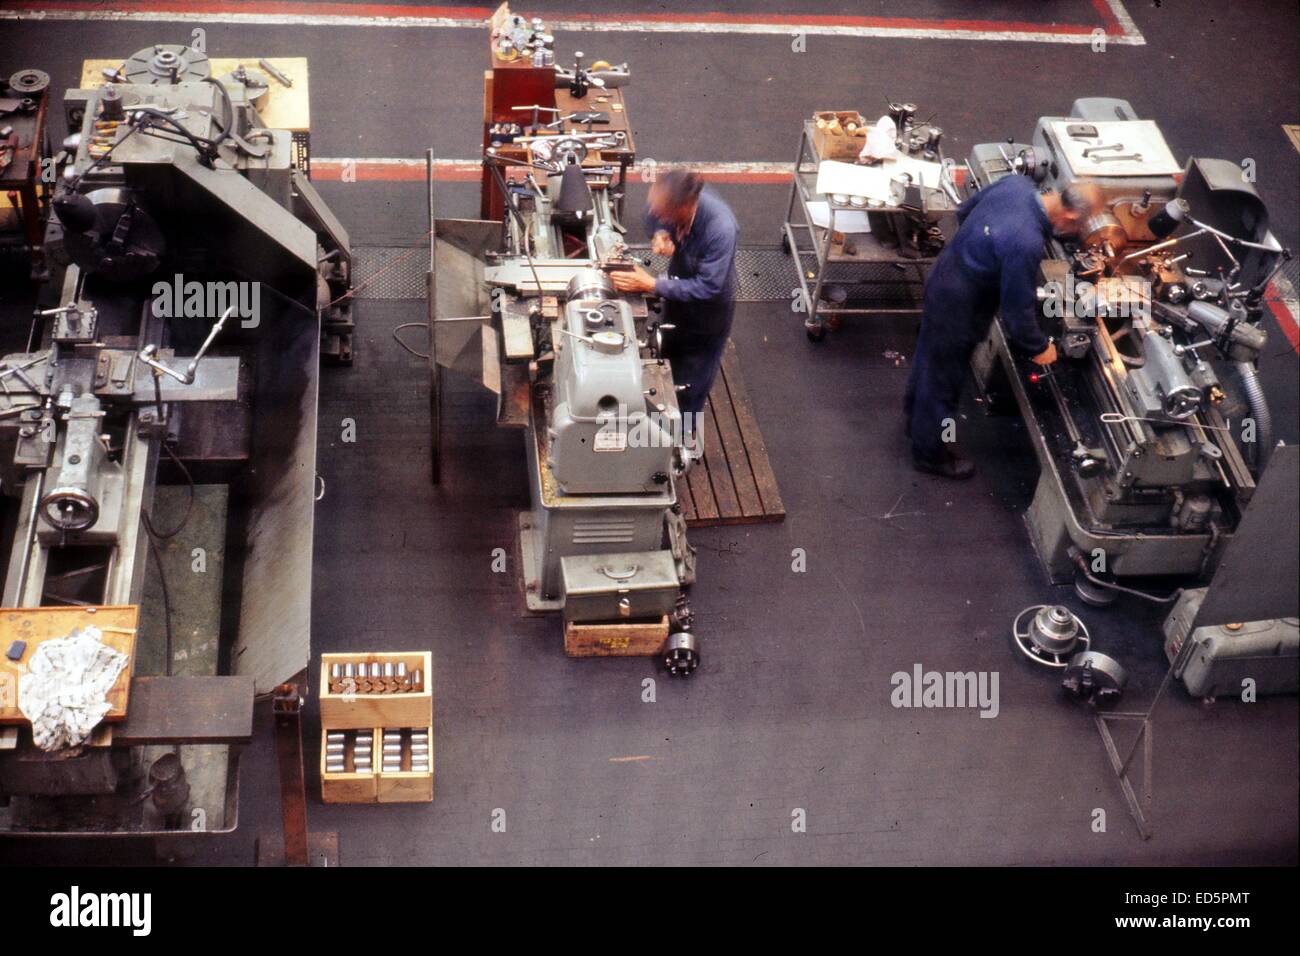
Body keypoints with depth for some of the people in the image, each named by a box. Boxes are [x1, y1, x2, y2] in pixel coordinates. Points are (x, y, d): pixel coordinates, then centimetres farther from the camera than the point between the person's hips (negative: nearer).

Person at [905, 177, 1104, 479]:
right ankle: (931, 452, 36)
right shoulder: (1025, 243, -37)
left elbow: (964, 210, 5)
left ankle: (917, 418, 54)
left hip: (945, 274, 9)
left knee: (930, 357, 30)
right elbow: (1018, 309, -25)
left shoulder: (1018, 183, -14)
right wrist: (1039, 348, -7)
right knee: (943, 380, 14)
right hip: (957, 304, -9)